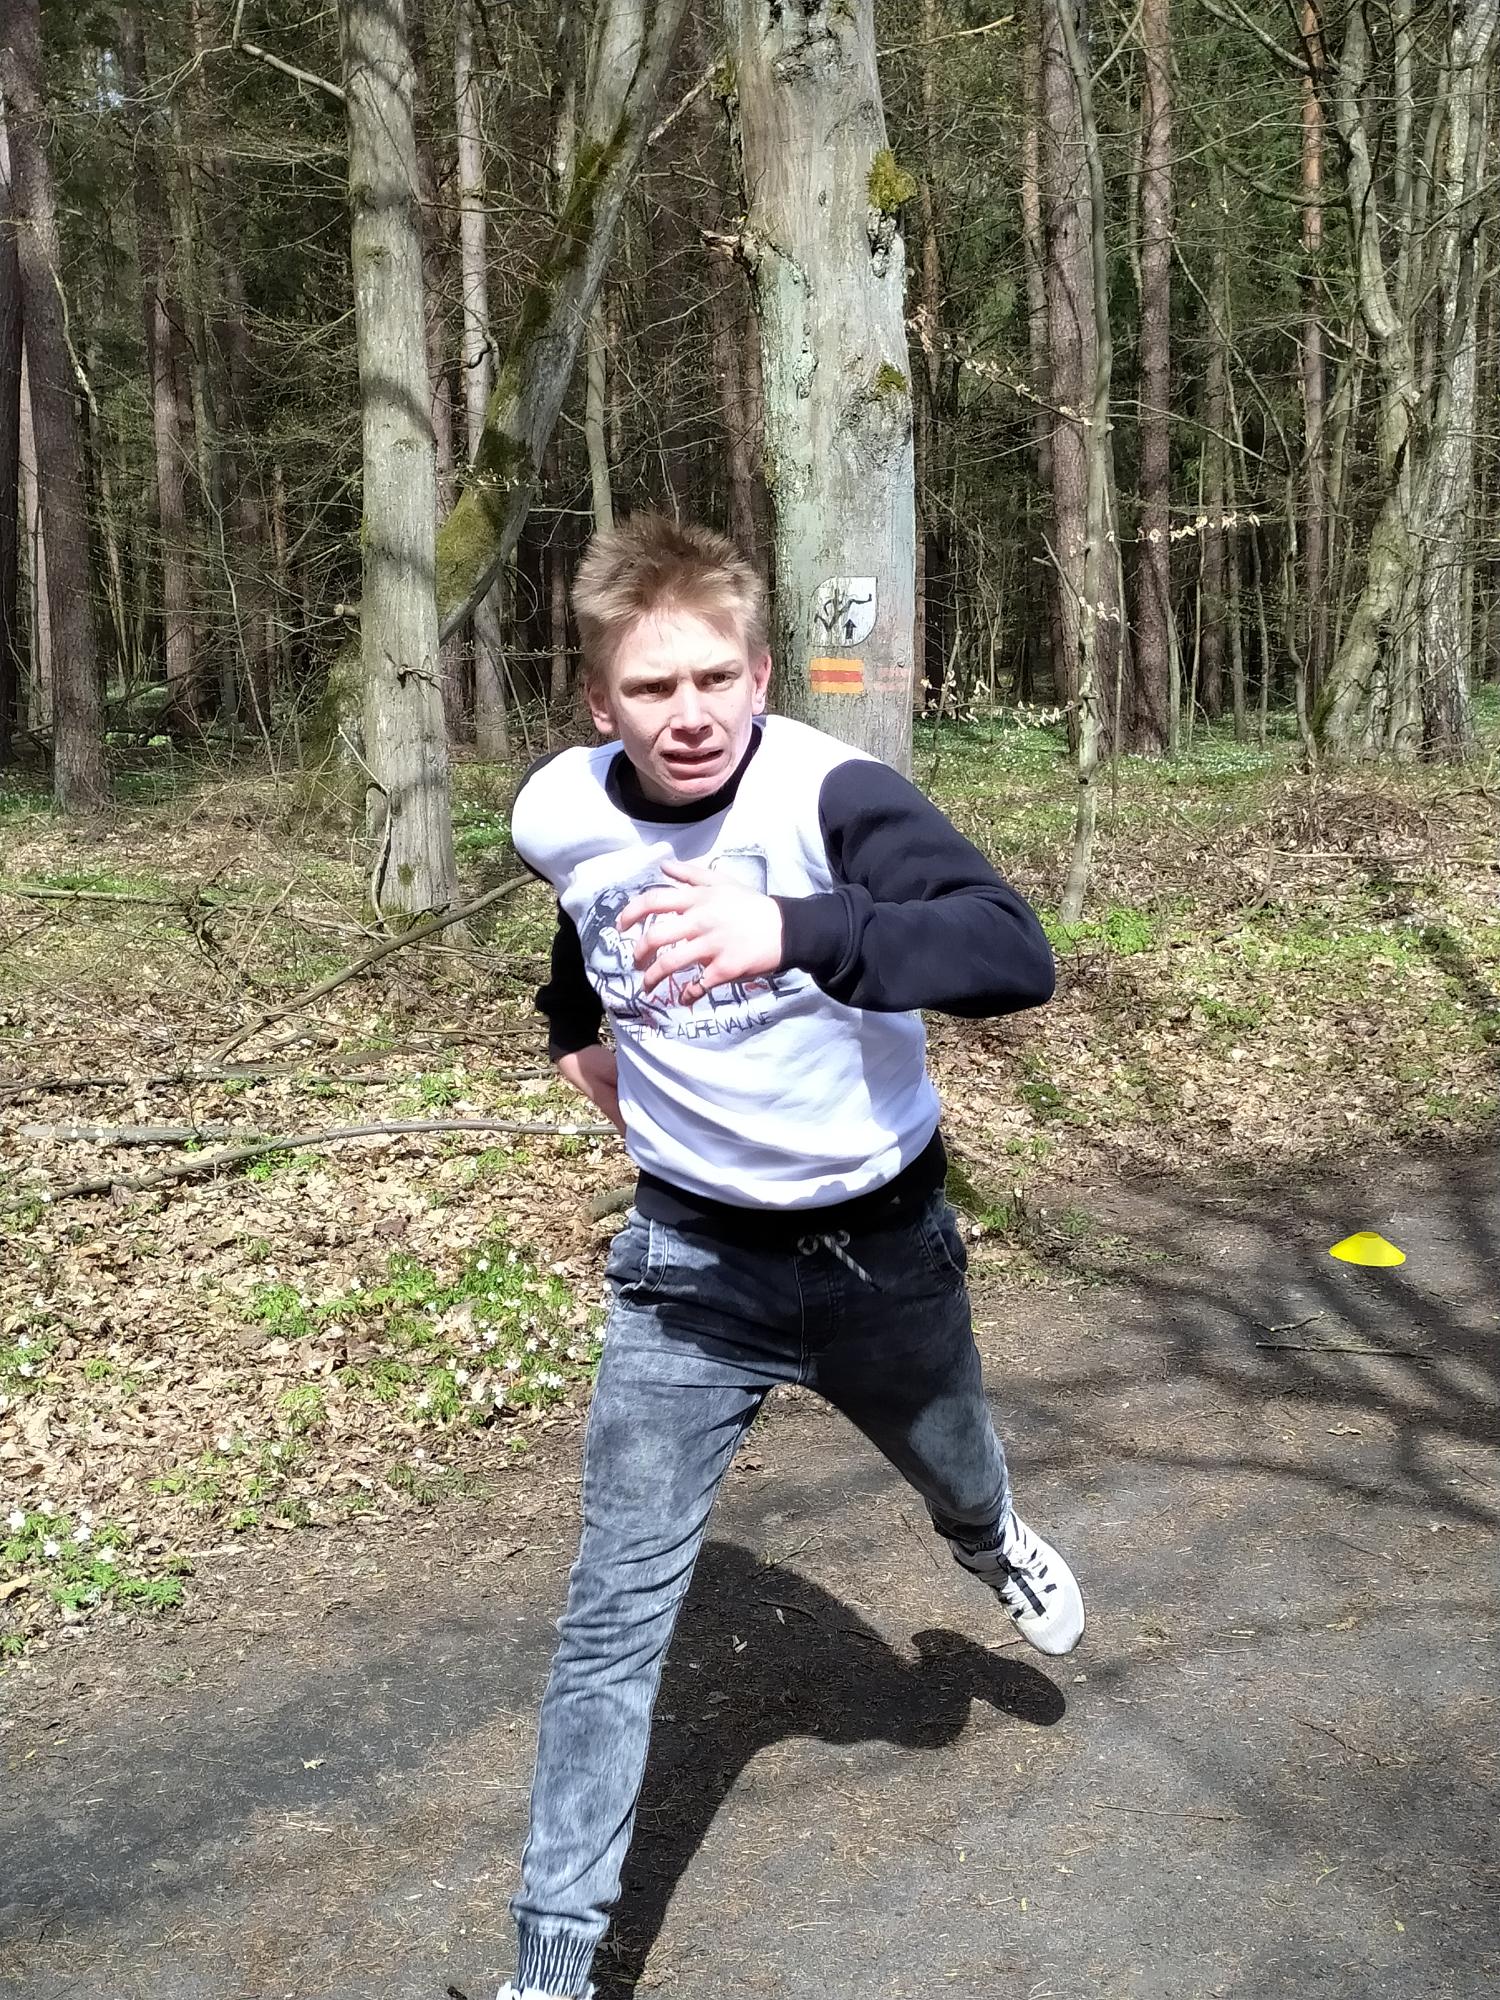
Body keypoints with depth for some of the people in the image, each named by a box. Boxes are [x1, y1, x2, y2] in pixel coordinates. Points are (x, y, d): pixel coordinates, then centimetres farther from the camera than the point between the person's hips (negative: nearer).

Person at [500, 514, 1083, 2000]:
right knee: (616, 1614, -3)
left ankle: (992, 1543, 66)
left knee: (954, 1482, 27)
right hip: (691, 1261, 1)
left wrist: (790, 931, -56)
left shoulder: (832, 795, -25)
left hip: (883, 1246, -1)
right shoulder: (561, 818, -11)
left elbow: (1016, 956, -43)